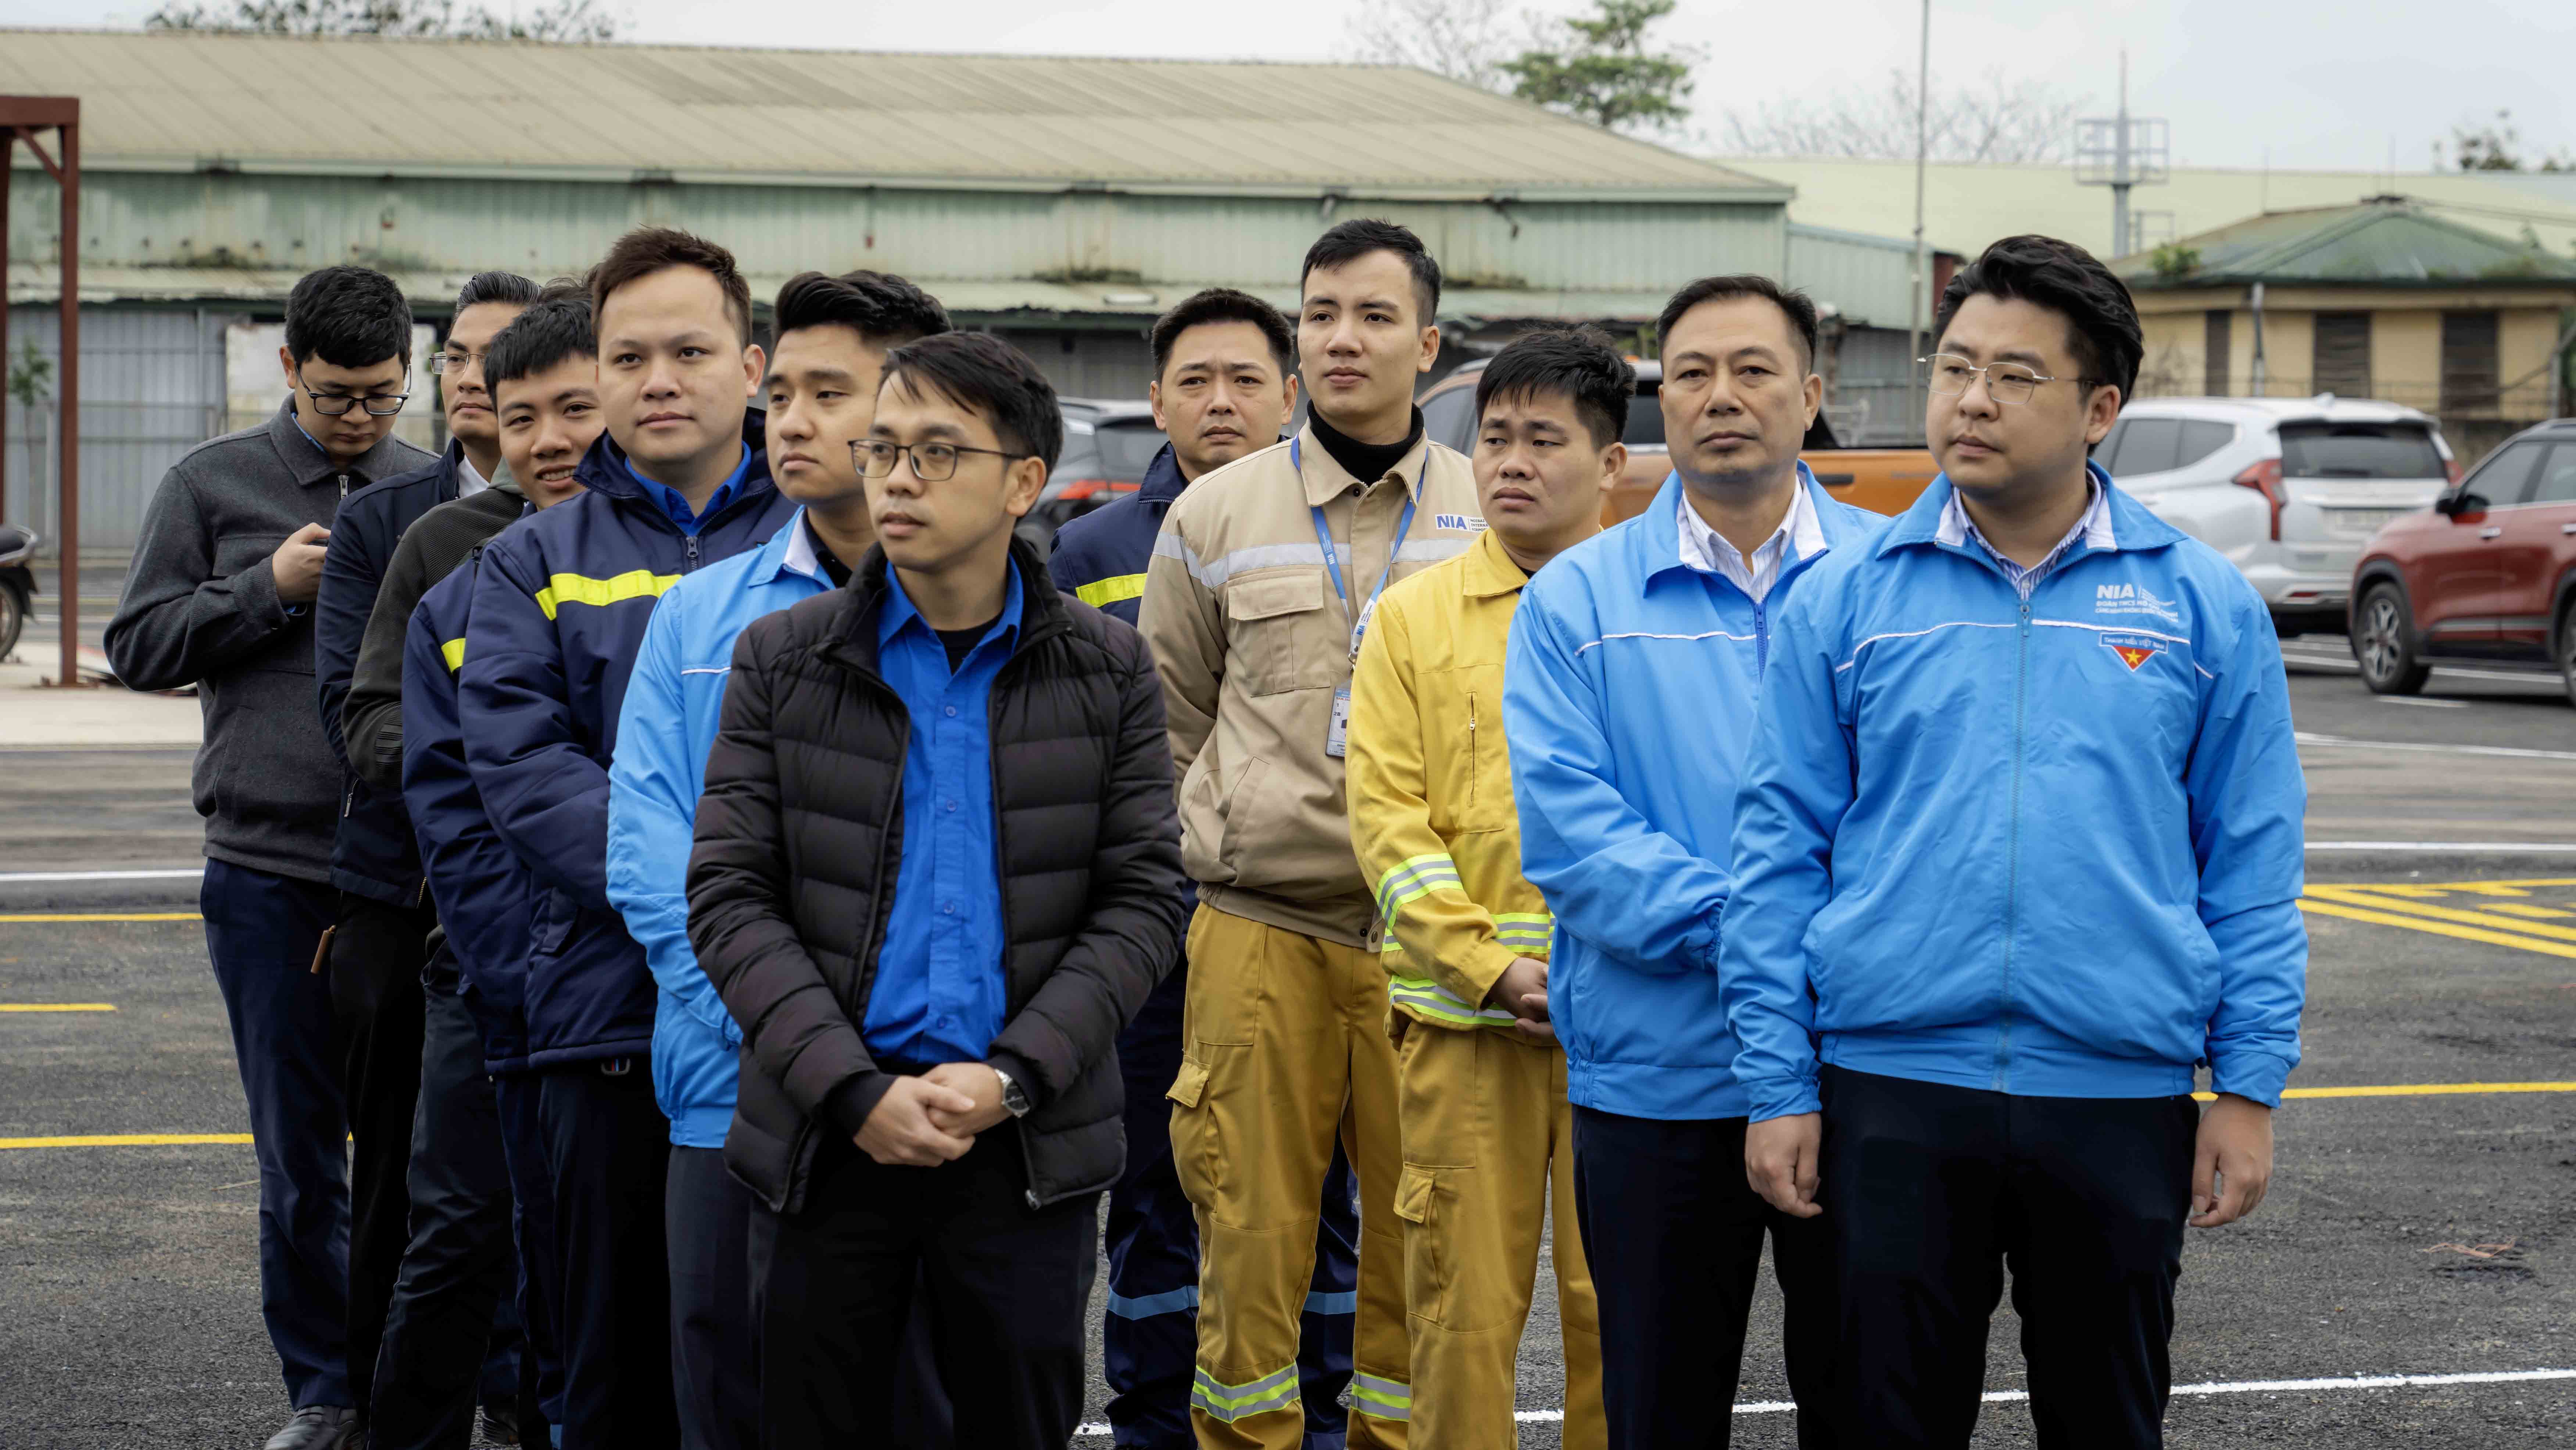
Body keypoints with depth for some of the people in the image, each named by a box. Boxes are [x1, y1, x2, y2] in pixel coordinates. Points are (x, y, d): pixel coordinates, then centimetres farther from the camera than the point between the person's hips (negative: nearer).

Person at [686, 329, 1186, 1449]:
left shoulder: (1107, 673, 5)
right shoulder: (781, 662, 5)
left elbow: (1143, 901, 2)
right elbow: (729, 896, -1)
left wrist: (1013, 1077, -12)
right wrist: (854, 1092, -12)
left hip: (1028, 1142, 0)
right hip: (832, 1136, 0)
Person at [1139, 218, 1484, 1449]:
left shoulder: (1492, 517, 8)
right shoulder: (1215, 516, 8)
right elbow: (1168, 724, 15)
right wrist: (1216, 847, 9)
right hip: (1258, 932, 0)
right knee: (1250, 1231, 0)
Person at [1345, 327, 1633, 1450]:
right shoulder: (1412, 617, 9)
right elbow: (1386, 818, 2)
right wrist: (1494, 970, -9)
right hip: (1460, 1019, 0)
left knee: (1617, 1303, 2)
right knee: (1462, 1304, 2)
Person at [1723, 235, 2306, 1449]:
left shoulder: (2203, 606, 4)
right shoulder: (1847, 599, 3)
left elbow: (2252, 862, 5)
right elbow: (1780, 851, 3)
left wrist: (2250, 1085, 0)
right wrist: (1780, 1086, -2)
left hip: (2121, 1104, 0)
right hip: (1893, 1091, 0)